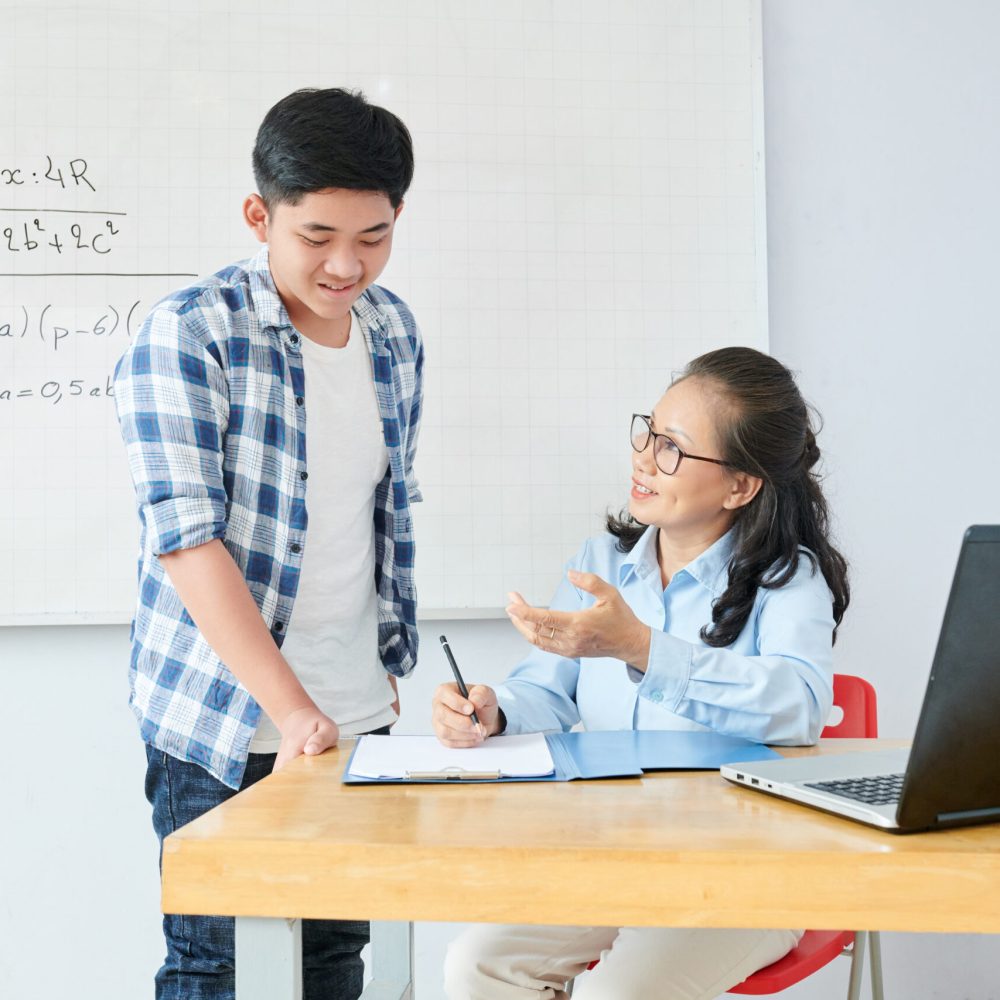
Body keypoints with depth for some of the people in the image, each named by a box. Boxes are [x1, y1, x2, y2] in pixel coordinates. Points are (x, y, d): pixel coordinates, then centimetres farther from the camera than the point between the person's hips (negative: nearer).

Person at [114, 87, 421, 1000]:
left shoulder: (394, 331, 6)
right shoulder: (187, 335, -13)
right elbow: (184, 535, -20)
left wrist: (389, 668, 15)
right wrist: (292, 709, -25)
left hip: (359, 716, 6)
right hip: (222, 723, -5)